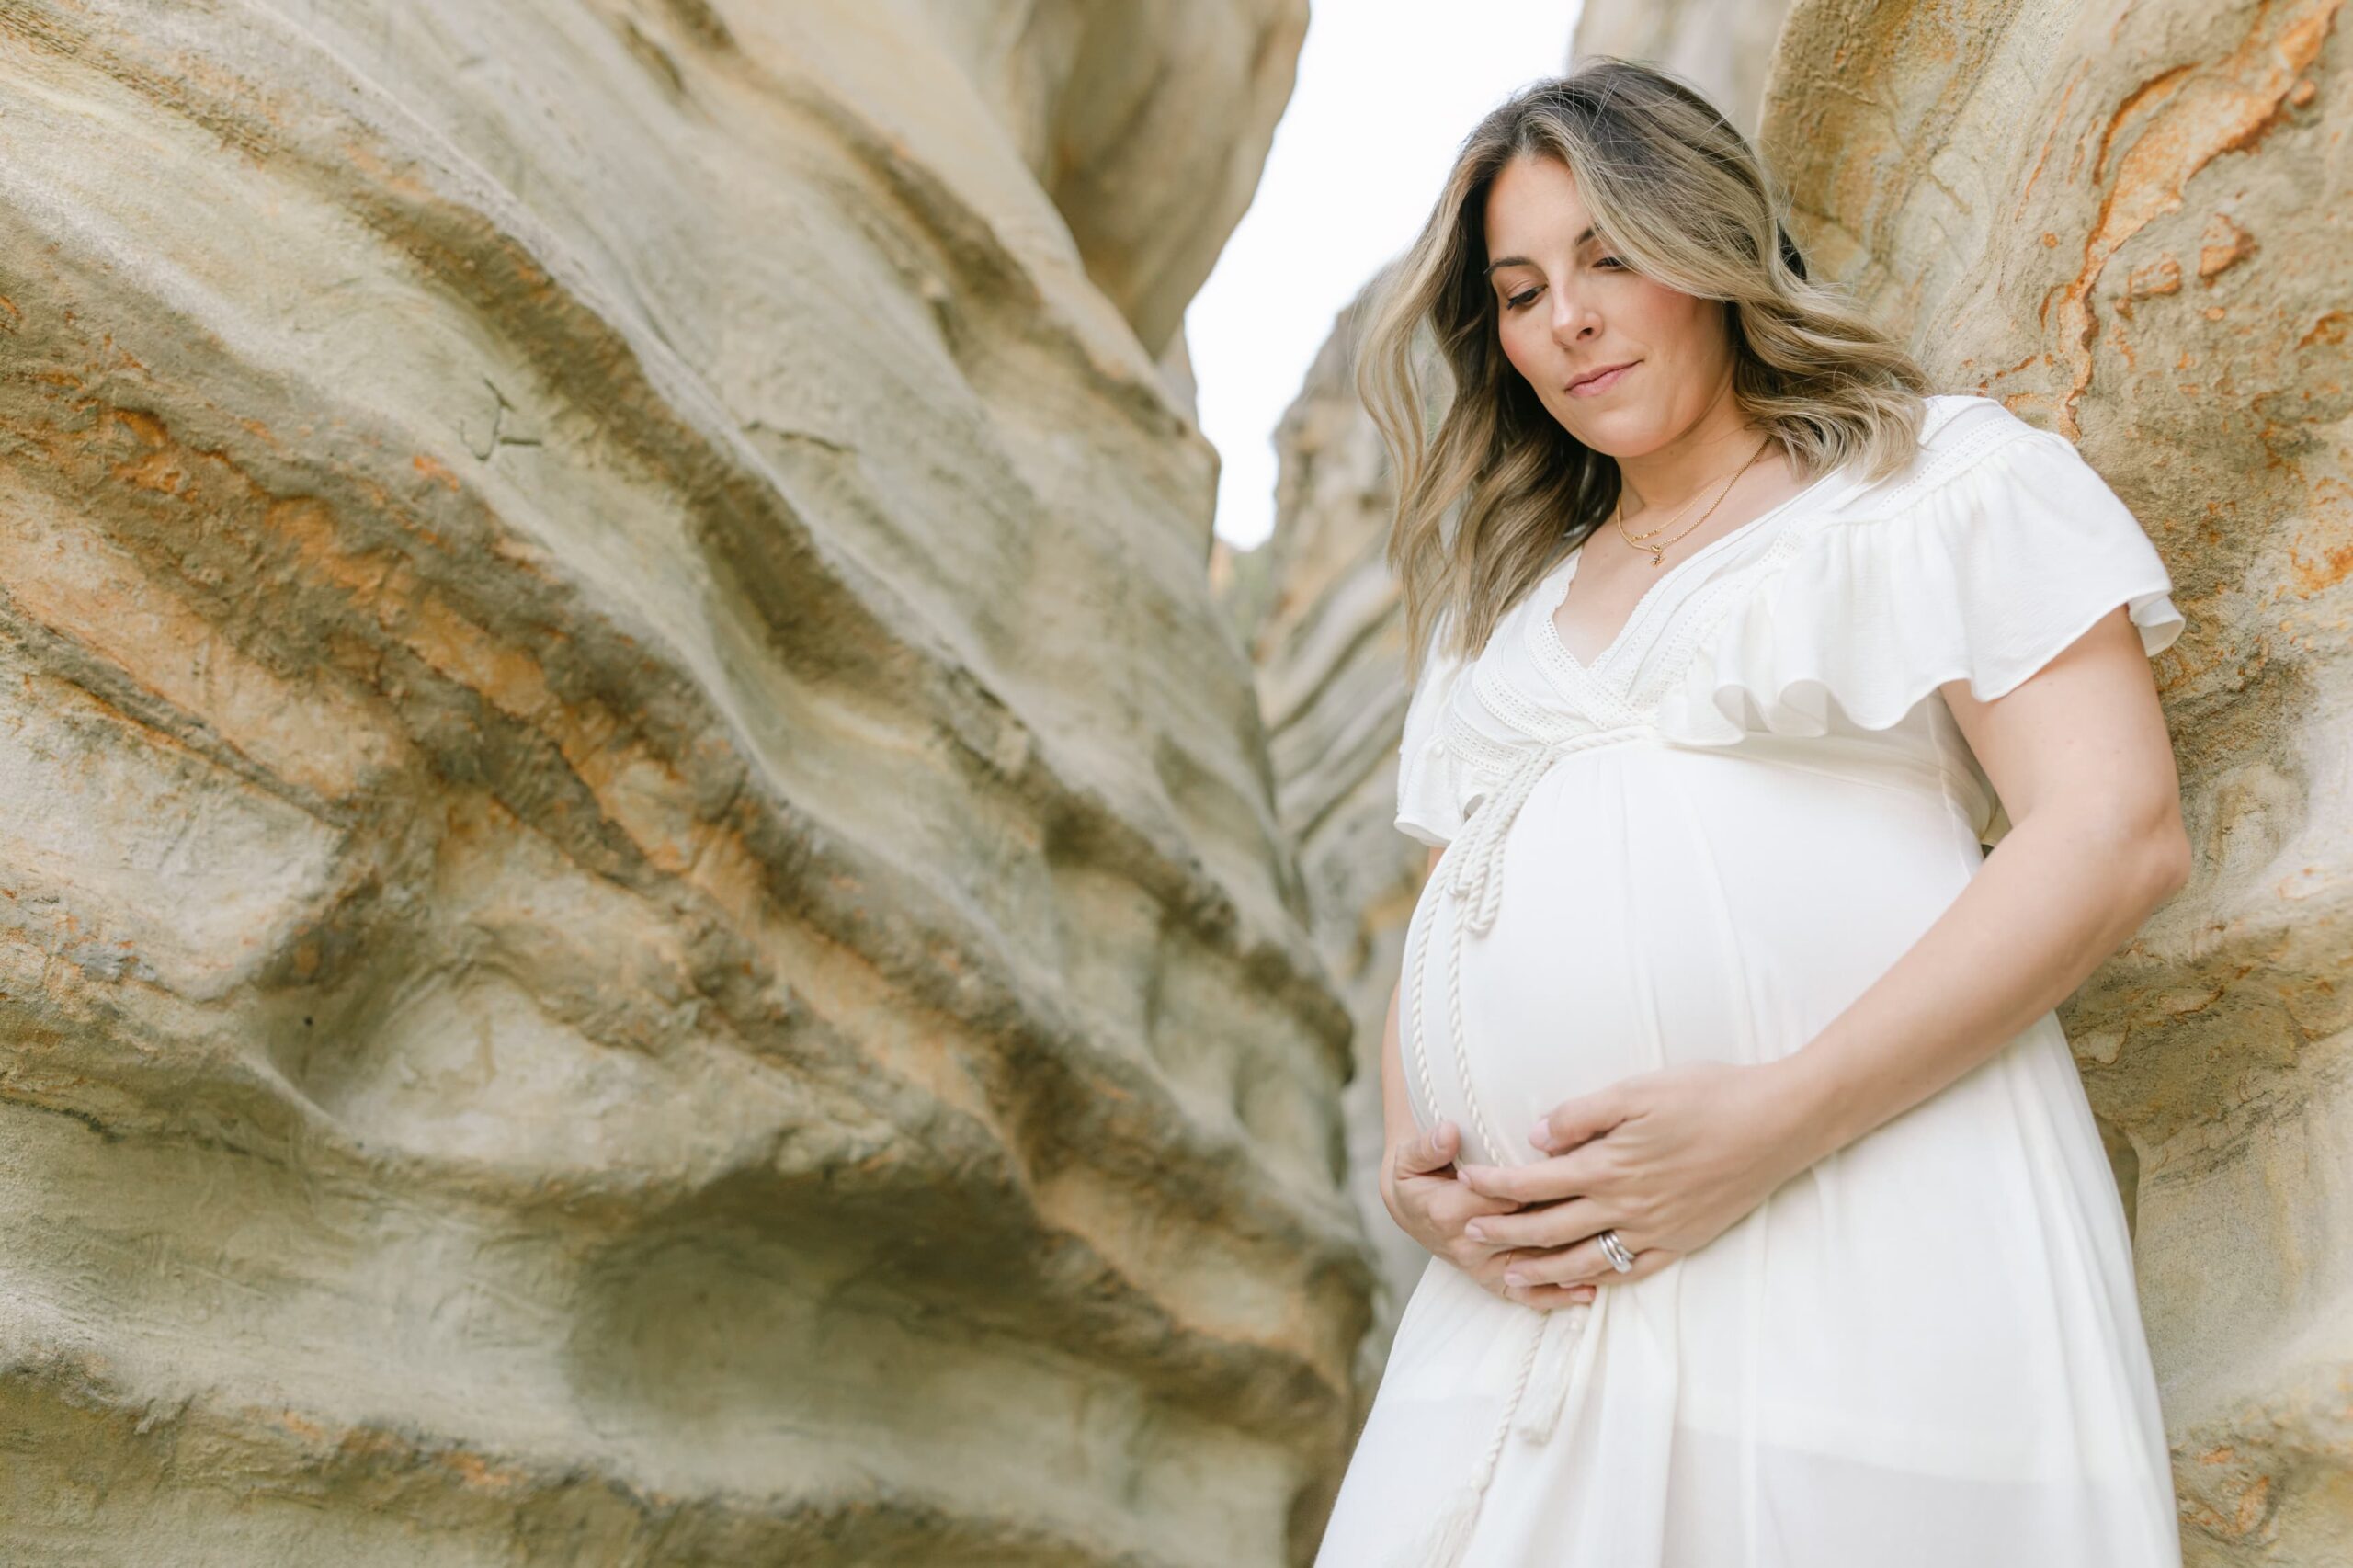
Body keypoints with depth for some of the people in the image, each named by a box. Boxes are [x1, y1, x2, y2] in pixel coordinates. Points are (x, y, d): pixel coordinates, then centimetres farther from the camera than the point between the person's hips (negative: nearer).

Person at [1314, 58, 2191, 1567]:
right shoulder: (1506, 605, 24)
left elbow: (2116, 833, -6)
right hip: (1543, 1295, 5)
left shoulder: (1943, 479, 6)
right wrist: (1413, 1158, 1)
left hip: (1865, 1253, -4)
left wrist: (1778, 1121, -16)